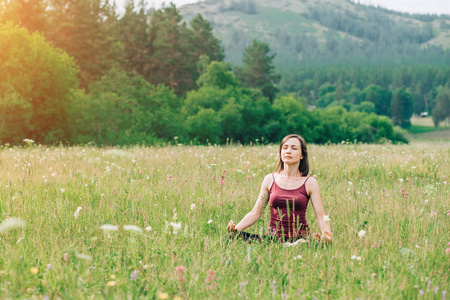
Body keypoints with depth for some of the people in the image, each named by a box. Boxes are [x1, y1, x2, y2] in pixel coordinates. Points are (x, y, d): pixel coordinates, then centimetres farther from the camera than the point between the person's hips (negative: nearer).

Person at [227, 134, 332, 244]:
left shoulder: (310, 183, 4)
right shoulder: (270, 180, 8)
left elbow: (320, 216, -1)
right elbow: (255, 213, 8)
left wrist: (326, 235, -24)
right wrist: (236, 228, -10)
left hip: (299, 239, -1)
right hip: (273, 238, 2)